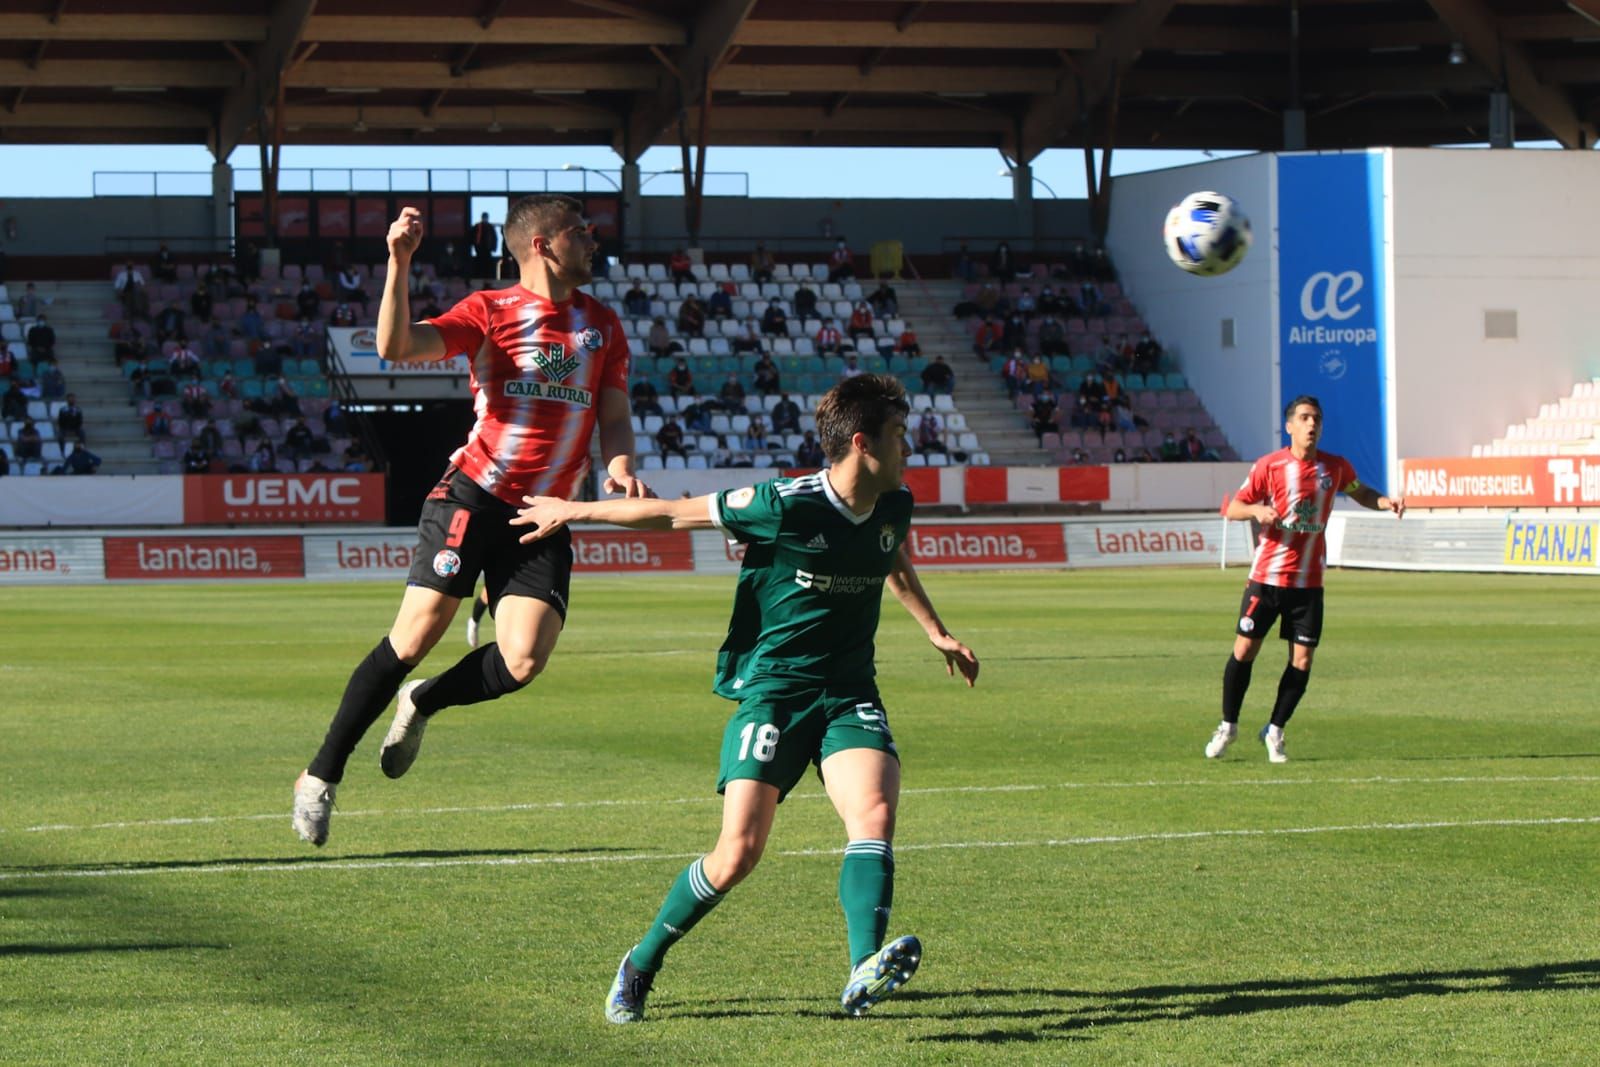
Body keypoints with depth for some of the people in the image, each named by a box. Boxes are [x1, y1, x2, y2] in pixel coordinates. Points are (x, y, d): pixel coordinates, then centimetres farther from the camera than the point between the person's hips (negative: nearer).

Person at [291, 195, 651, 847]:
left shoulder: (602, 326, 15)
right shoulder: (491, 311, 1)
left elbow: (614, 418, 16)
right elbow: (396, 347, -11)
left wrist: (619, 466, -6)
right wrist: (399, 265, -22)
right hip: (473, 497, -4)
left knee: (523, 663, -13)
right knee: (414, 638, -10)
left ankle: (422, 703, 19)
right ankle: (322, 775, 3)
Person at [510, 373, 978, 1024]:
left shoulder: (894, 508, 3)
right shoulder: (784, 506, -17)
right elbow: (677, 513, -6)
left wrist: (937, 633, 30)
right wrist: (572, 511, 3)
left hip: (849, 692, 4)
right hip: (772, 687, -4)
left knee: (875, 810, -24)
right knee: (740, 852, -11)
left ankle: (865, 972, -37)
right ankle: (641, 964, 12)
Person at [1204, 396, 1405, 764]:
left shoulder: (1336, 467, 3)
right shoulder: (1268, 466, -6)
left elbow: (1359, 493, 22)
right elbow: (1232, 508, 0)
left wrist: (1385, 502, 2)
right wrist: (1257, 510, -22)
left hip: (1309, 581, 2)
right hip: (1267, 577, -2)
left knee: (1302, 660, -2)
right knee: (1245, 649, -2)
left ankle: (1275, 731, 16)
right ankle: (1228, 726, 16)